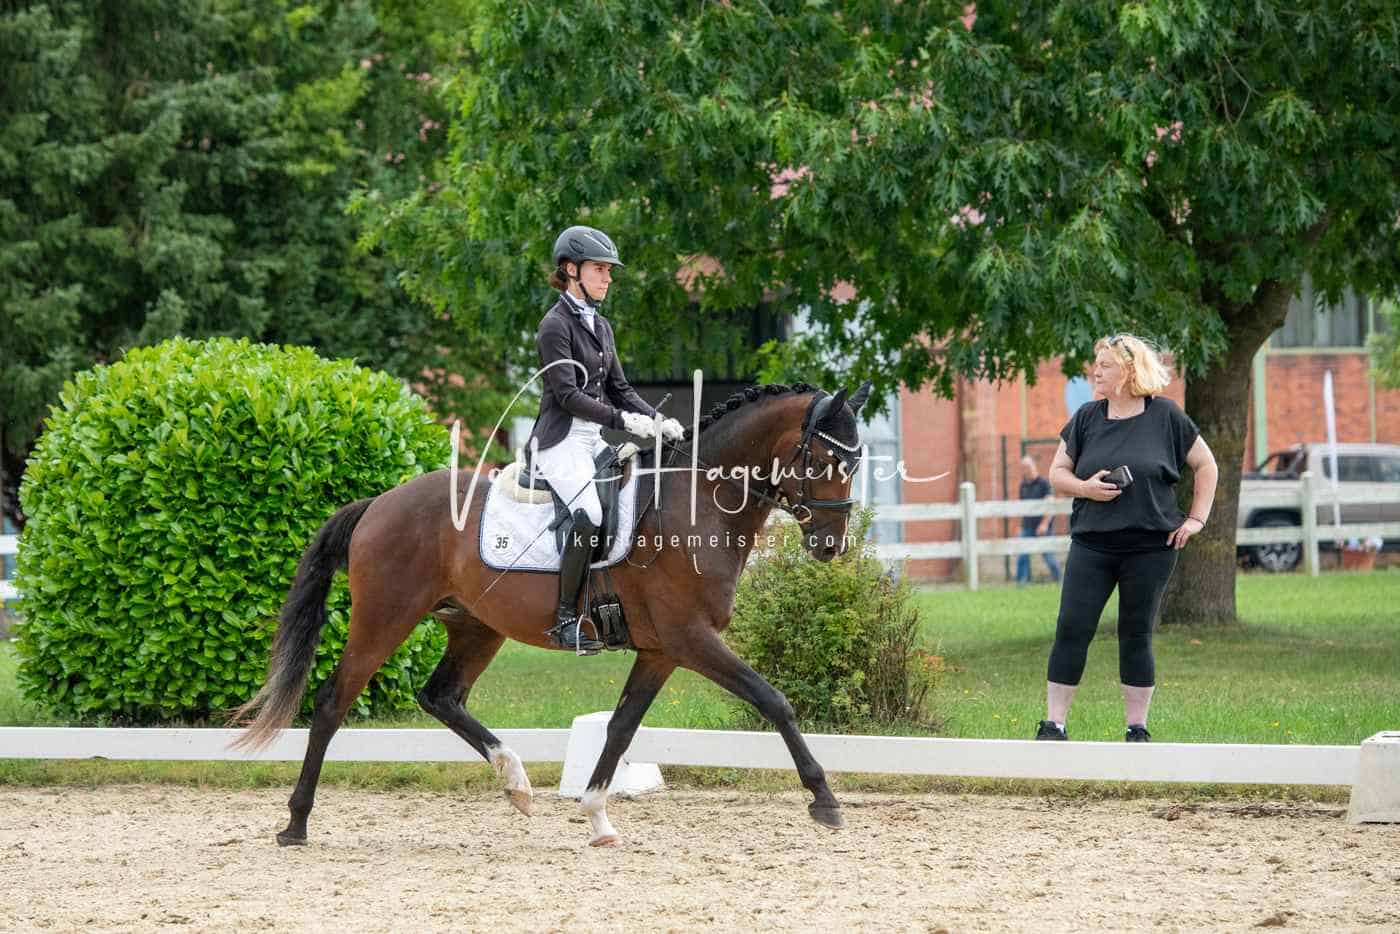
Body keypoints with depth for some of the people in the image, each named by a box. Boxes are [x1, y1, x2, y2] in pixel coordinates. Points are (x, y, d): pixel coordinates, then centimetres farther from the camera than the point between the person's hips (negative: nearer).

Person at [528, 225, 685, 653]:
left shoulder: (600, 326, 16)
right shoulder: (556, 325, -10)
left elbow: (619, 389, 18)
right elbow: (567, 396, -18)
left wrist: (659, 421, 2)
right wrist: (623, 420, -25)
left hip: (593, 440, 9)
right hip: (561, 441, -9)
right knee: (589, 513, -29)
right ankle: (565, 618, -26)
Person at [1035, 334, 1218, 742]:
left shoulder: (1165, 416, 1)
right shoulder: (1087, 417, 7)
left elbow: (1206, 465, 9)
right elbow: (1057, 474, 10)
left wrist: (1197, 518, 2)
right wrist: (1084, 487, -10)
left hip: (1151, 546, -2)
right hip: (1091, 544, 2)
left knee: (1136, 635, 3)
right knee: (1072, 629, -6)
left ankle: (1137, 728, 12)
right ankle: (1053, 724, -2)